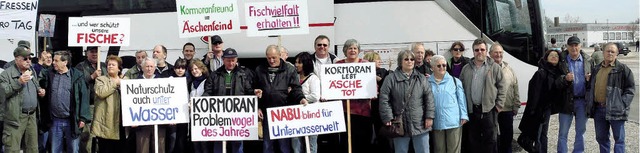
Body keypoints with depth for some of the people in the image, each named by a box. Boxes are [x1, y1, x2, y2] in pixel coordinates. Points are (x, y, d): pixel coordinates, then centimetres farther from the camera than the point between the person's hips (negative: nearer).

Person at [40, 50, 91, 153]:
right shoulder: (48, 74, 6)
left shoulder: (77, 76, -4)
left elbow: (84, 97, -6)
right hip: (55, 121, 3)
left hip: (72, 121, -3)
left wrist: (83, 118, -9)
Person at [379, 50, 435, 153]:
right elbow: (384, 99, -5)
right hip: (400, 126, -2)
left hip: (420, 125, 2)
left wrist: (429, 117, -3)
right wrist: (388, 119, -11)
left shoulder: (421, 78, 8)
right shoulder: (391, 79, -1)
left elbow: (429, 98, 5)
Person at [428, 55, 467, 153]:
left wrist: (464, 115, -1)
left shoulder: (455, 81, 5)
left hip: (454, 121, -1)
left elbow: (461, 100, 5)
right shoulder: (428, 83, 6)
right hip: (437, 122, 1)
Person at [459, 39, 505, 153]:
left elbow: (501, 87, 1)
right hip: (471, 110, 3)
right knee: (473, 140, 10)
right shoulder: (466, 69, 10)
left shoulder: (494, 68, 2)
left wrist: (499, 104, -5)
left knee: (490, 140, 2)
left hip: (489, 109, -3)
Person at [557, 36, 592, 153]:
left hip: (582, 100, 3)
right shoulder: (561, 60, -3)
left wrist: (590, 79, -11)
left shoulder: (587, 60, 5)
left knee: (581, 131, 14)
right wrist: (565, 78, -23)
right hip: (566, 100, -3)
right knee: (563, 132, 3)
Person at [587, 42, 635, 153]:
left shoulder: (622, 69, -2)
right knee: (601, 138, 14)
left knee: (619, 138, 0)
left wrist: (623, 104, -14)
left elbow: (630, 89, -4)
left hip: (615, 110, -5)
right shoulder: (596, 69, 15)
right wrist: (589, 102, 9)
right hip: (598, 109, 6)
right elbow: (591, 87, 22)